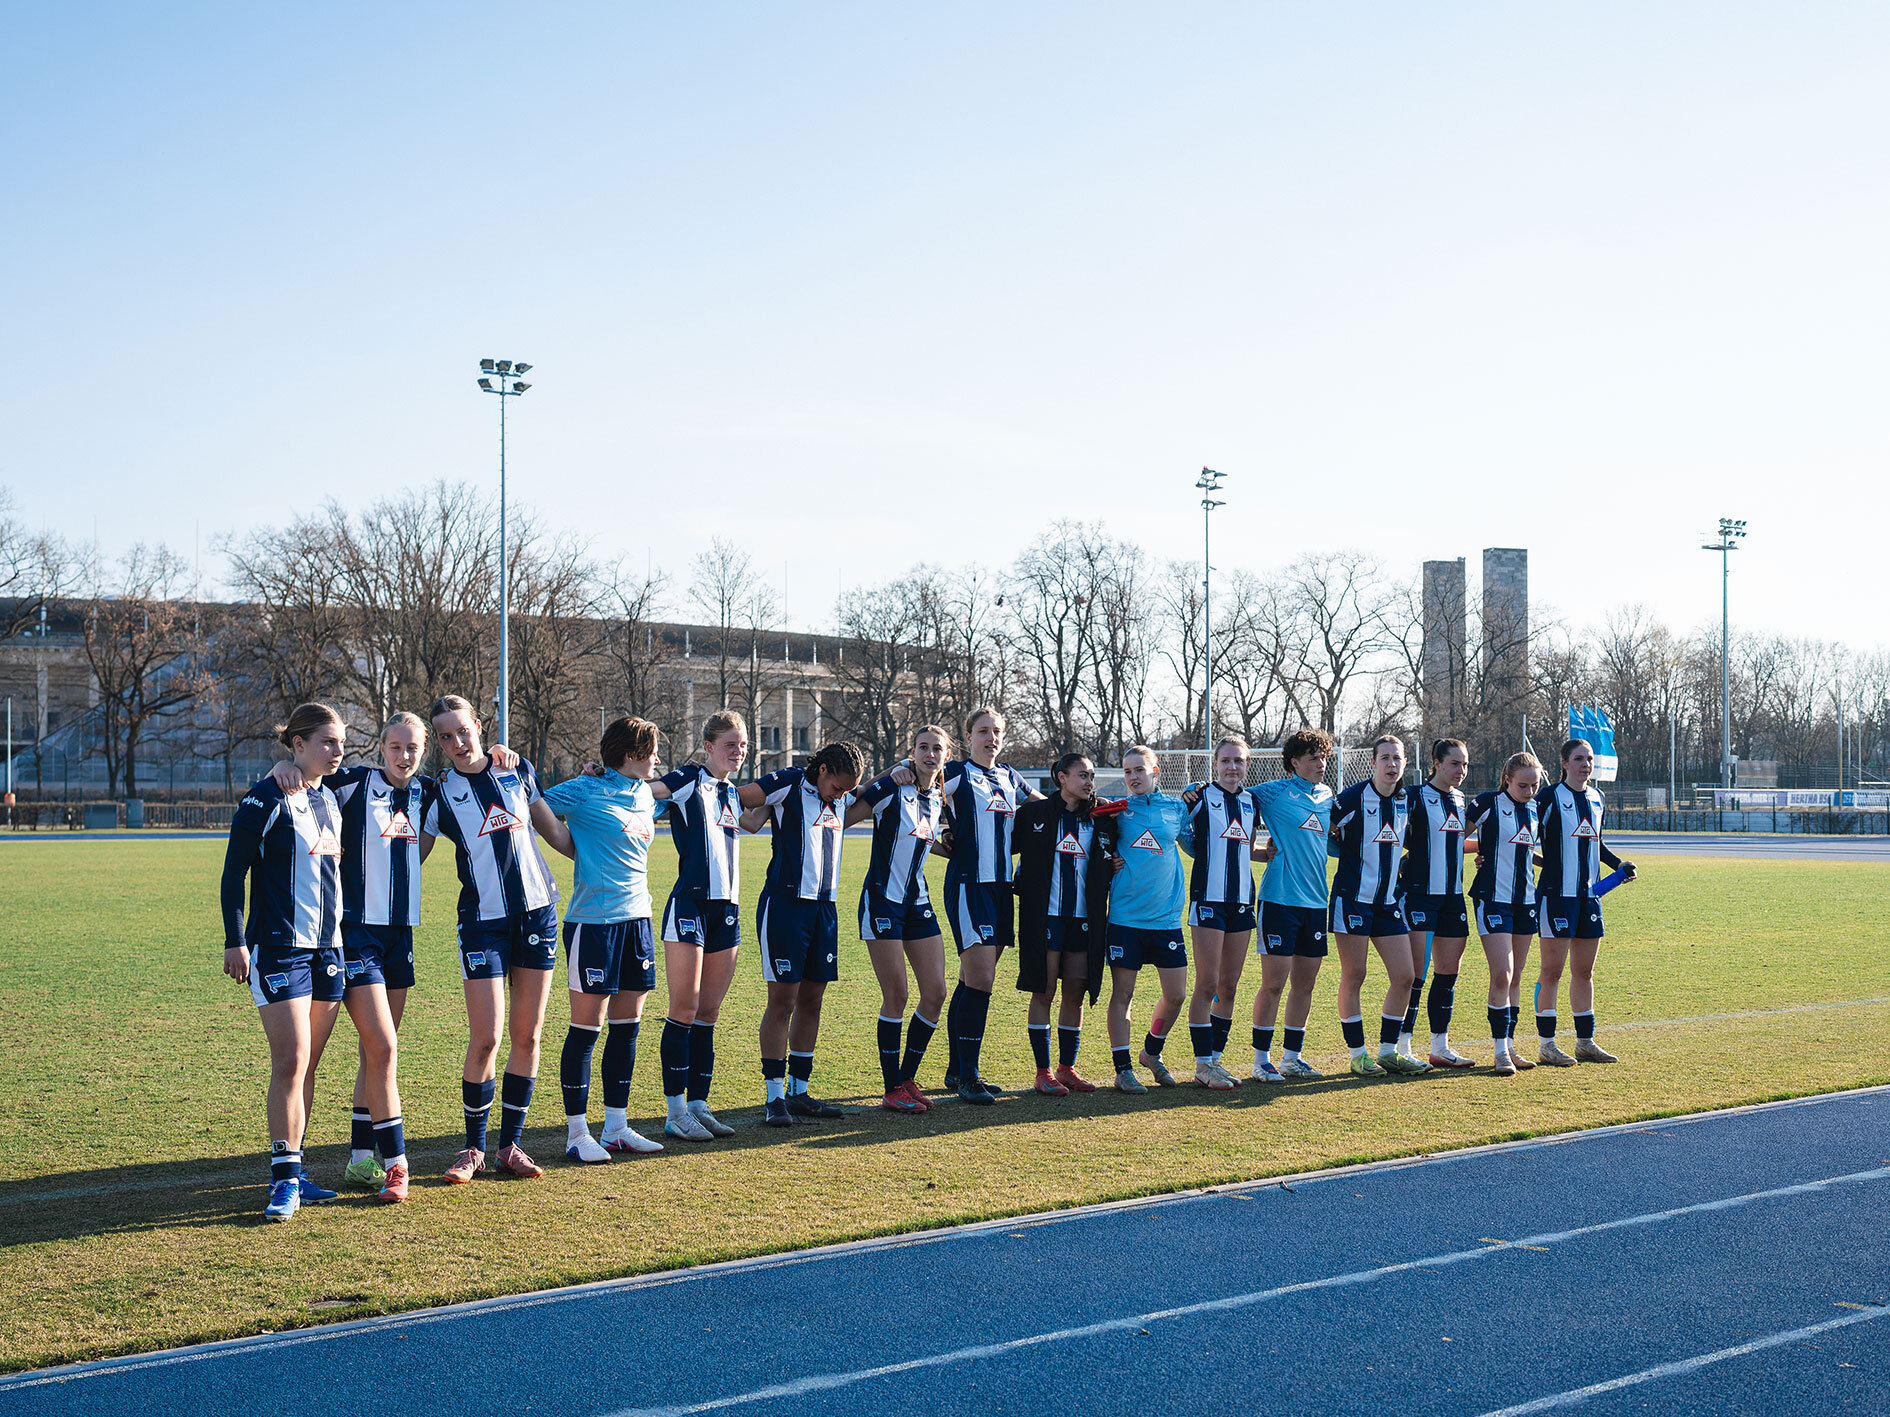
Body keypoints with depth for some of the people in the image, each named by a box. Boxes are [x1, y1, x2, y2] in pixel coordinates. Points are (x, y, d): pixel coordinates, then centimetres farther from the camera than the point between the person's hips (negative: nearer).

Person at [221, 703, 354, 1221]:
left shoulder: (330, 800, 14)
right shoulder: (267, 799, -8)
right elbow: (234, 873, -8)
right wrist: (235, 941, -13)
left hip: (328, 948, 7)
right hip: (279, 948, -7)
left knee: (306, 1065, 9)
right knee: (290, 1062, -11)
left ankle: (293, 1172, 16)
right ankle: (284, 1178, -6)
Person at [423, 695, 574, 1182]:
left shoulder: (518, 771, 6)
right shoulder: (439, 794, -3)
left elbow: (555, 832, 17)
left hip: (537, 912, 3)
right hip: (483, 920, -3)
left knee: (528, 1036, 4)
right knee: (485, 1039, -8)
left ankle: (511, 1144, 15)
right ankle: (474, 1148, 8)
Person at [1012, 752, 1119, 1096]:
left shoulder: (1102, 821, 9)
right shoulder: (1034, 813, -1)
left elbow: (1111, 863, 18)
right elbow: (1008, 845, 2)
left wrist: (1115, 867, -1)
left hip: (1084, 919, 4)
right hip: (1044, 915, -4)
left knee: (1076, 993, 8)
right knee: (1044, 991, 0)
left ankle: (1067, 1068, 20)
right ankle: (1043, 1071, 8)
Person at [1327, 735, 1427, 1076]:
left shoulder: (1403, 801, 9)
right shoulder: (1354, 797, -11)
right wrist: (1350, 856, -5)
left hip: (1389, 900, 6)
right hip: (1353, 897, -6)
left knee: (1404, 977, 3)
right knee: (1353, 976, -1)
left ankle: (1388, 1051, 15)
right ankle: (1358, 1054, 8)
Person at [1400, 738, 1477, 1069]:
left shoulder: (1463, 803, 14)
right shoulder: (1414, 797, -7)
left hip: (1453, 897, 7)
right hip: (1420, 894, -7)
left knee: (1449, 972, 8)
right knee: (1415, 972, -8)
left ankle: (1440, 1047, 16)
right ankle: (1402, 1047, -2)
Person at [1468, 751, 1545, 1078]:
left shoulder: (1537, 809, 9)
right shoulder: (1488, 803, -9)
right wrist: (1480, 852, -11)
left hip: (1526, 898, 6)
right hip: (1493, 898, -6)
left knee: (1515, 978, 9)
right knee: (1501, 975, -12)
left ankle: (1509, 1046, 16)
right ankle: (1501, 1051, -6)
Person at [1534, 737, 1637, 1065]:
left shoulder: (1596, 799, 12)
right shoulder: (1550, 798, -8)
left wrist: (1620, 864, 14)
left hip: (1589, 895, 7)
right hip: (1557, 894, -7)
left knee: (1584, 971, 11)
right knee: (1552, 970, -4)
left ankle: (1585, 1041, 19)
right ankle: (1546, 1043, 2)